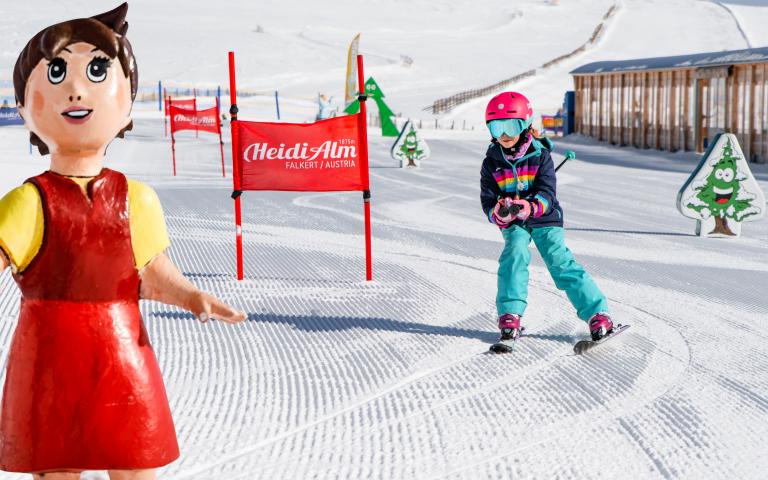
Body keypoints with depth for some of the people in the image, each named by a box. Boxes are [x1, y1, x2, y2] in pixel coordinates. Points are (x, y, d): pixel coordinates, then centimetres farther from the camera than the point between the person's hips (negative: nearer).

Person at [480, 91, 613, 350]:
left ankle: (597, 313, -9)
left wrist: (530, 208, -40)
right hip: (512, 224, 2)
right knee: (514, 255, -25)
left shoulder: (540, 156, -9)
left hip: (545, 219, -2)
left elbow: (547, 194, -18)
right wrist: (499, 214, -28)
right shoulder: (492, 163, -2)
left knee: (562, 263, -12)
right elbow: (488, 201, -3)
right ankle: (510, 314, -21)